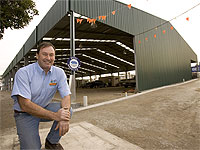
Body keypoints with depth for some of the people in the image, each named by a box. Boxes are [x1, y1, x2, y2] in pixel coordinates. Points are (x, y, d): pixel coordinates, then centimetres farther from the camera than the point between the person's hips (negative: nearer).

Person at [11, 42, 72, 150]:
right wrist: (55, 116, -34)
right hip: (25, 113, -3)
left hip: (45, 108, 4)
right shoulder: (23, 73, -19)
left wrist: (65, 114, -33)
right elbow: (25, 105, -26)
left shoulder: (59, 73, -8)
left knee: (68, 110, -21)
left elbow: (66, 96, -11)